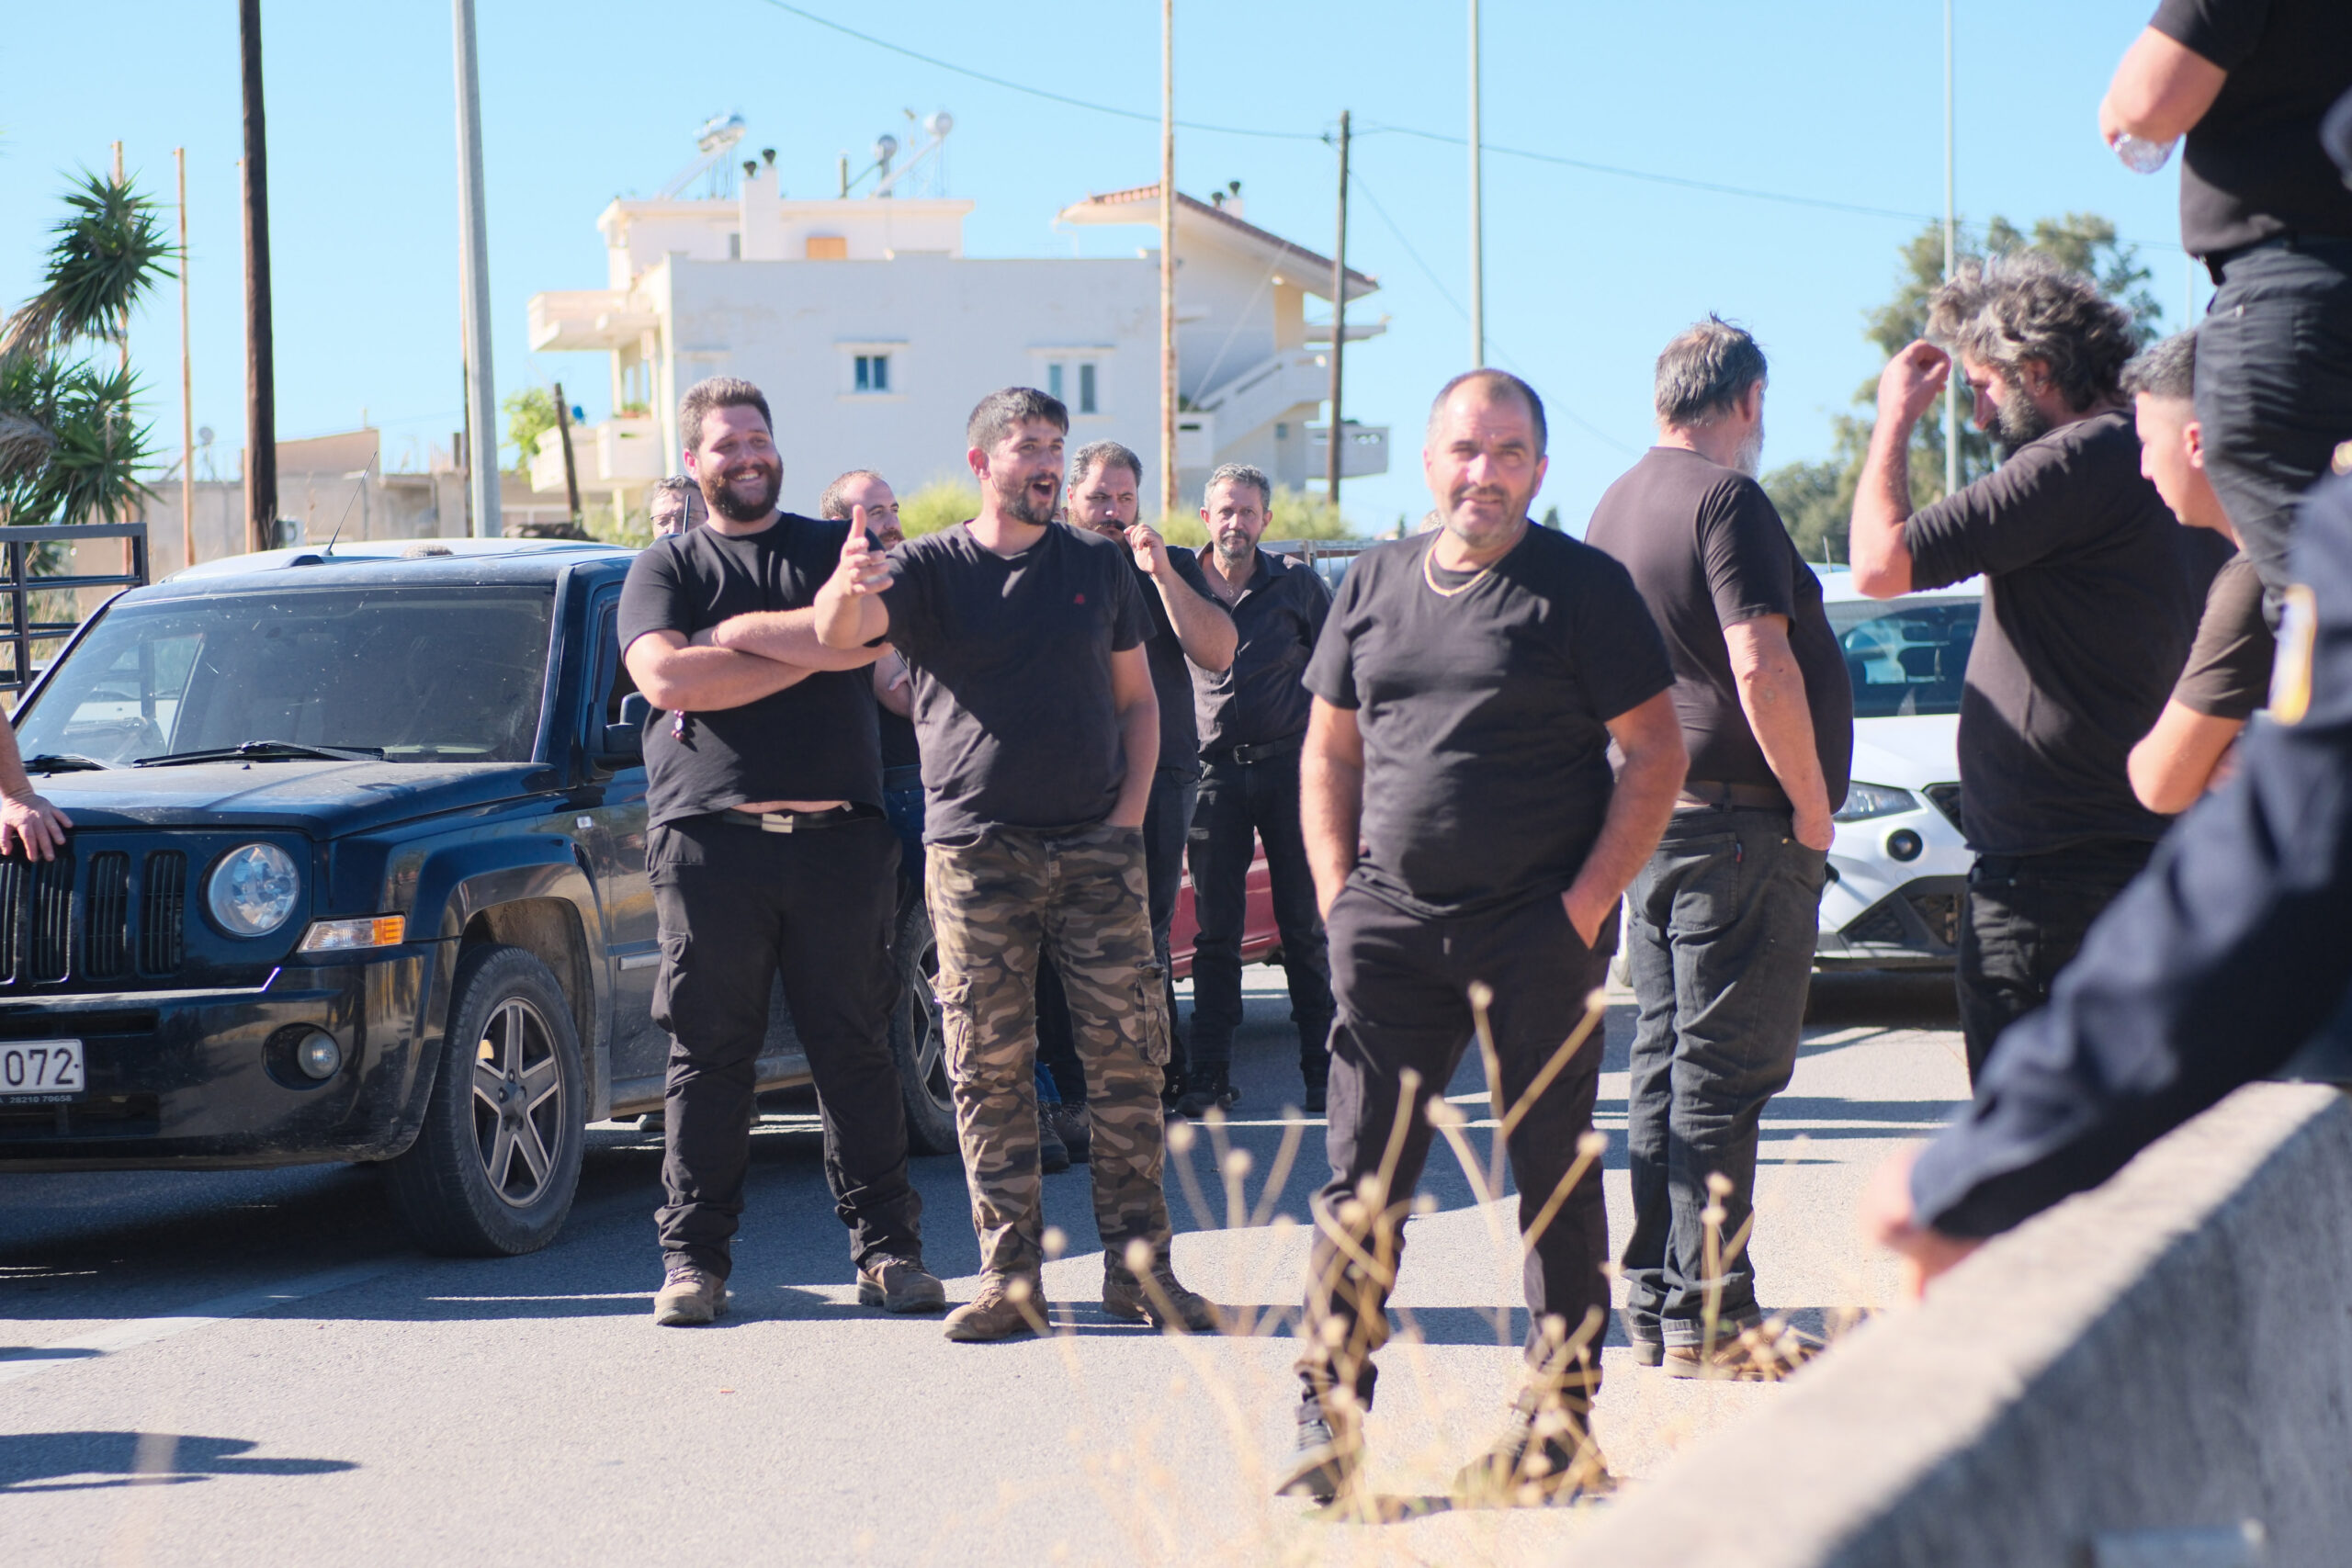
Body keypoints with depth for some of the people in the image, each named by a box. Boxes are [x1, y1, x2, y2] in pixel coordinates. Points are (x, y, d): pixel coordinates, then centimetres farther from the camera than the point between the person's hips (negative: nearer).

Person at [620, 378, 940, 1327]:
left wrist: (741, 631, -5)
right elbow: (665, 678, -6)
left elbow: (864, 635, -6)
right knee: (709, 1054, 1)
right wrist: (805, 651, -5)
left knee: (856, 1049, 2)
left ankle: (887, 1246, 8)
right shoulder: (665, 569, 13)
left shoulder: (834, 551, 15)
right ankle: (695, 1257, 7)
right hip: (710, 837, -1)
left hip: (837, 839, 1)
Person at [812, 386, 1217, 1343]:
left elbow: (1137, 699, 17)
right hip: (974, 851, -2)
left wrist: (1129, 812, 2)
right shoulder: (930, 568, 3)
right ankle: (1009, 1275, 3)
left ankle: (1138, 1267, 6)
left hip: (1094, 847, 2)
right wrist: (846, 589, -40)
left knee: (1128, 1055, -1)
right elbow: (838, 636, -15)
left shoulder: (1098, 567, 12)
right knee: (990, 1068, -3)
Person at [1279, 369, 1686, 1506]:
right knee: (1361, 1179, 3)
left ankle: (1558, 1424, 12)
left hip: (1539, 931, -3)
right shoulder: (1374, 584, 12)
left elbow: (1657, 754, -4)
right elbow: (1328, 751, 18)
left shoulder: (1584, 588, -1)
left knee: (1555, 1175, 4)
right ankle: (1328, 1429, 8)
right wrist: (1337, 895, 6)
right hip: (1392, 927, 3)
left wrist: (1588, 901, -11)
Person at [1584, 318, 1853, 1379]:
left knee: (1664, 1063, 13)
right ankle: (1708, 1320, -3)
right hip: (1739, 822, -9)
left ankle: (1653, 1306, 17)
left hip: (1649, 815, 9)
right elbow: (1761, 668, -22)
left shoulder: (1616, 507, 14)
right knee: (1723, 1072, -6)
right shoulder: (1725, 499, -13)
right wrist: (1813, 804, -13)